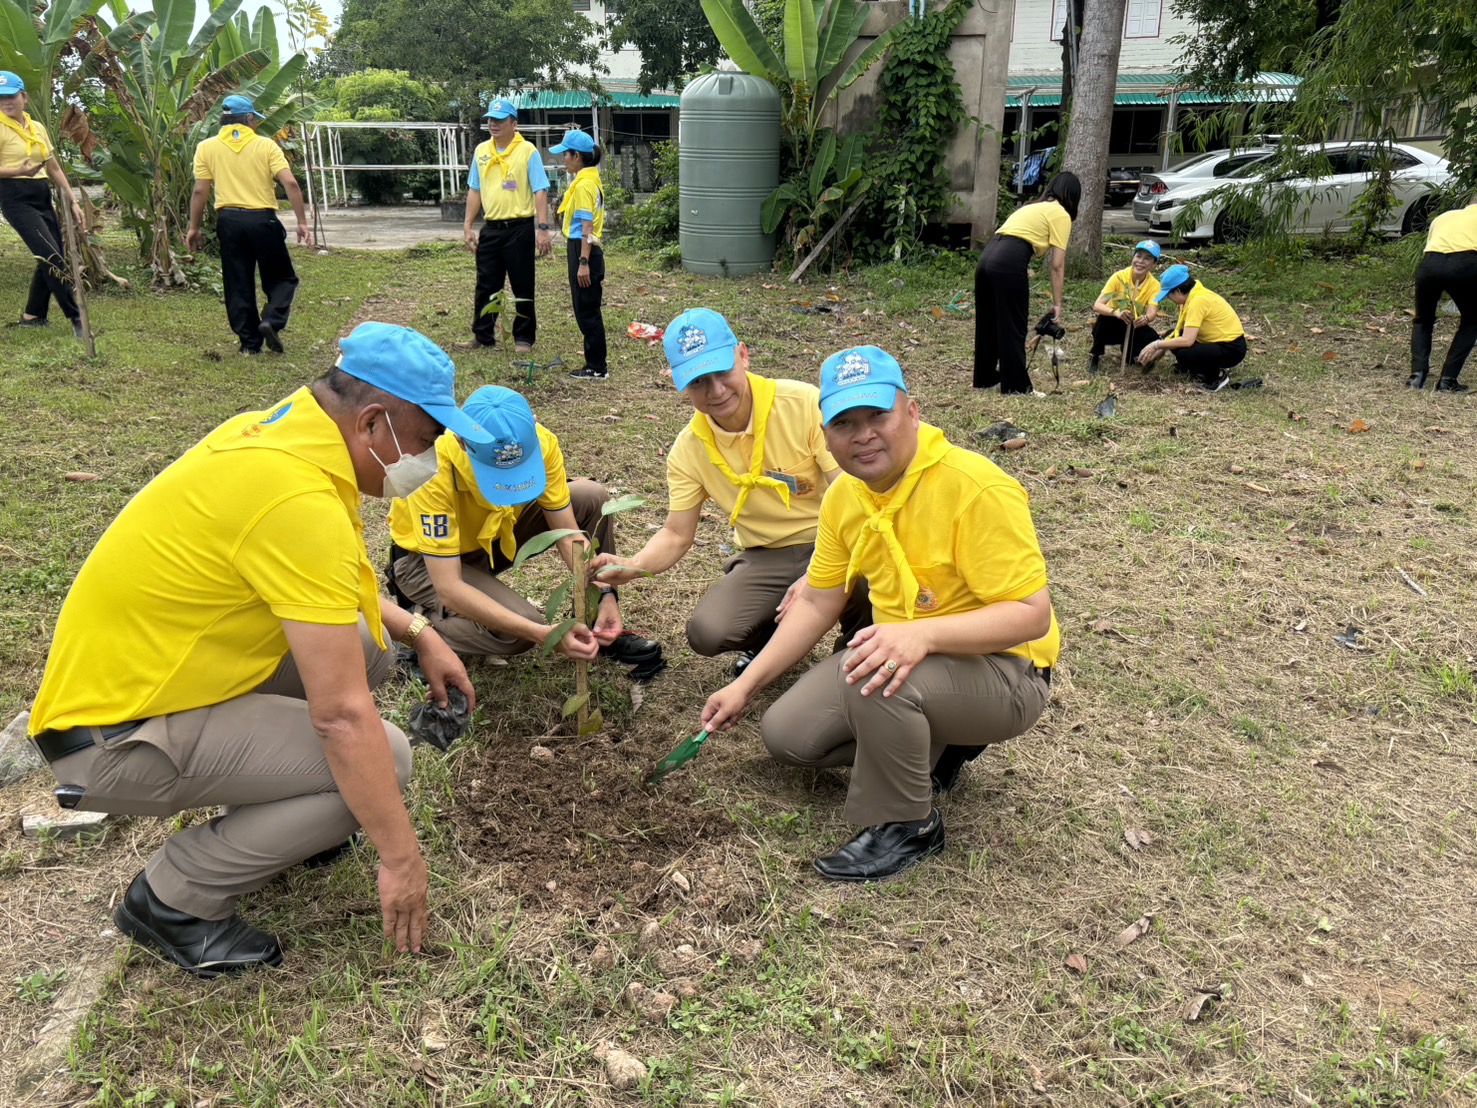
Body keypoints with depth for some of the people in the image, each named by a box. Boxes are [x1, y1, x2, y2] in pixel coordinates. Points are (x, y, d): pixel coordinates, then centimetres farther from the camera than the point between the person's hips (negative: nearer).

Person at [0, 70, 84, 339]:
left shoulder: (38, 128, 13)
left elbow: (54, 168, 17)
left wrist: (73, 202, 12)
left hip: (42, 197, 7)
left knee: (51, 259, 9)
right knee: (52, 257, -17)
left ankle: (32, 316, 22)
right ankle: (76, 318, -15)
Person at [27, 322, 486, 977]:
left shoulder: (277, 429, 0)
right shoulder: (301, 498, -29)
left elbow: (329, 587, 21)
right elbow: (341, 717, -27)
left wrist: (418, 633, 13)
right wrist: (400, 857, -18)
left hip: (131, 675, 9)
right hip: (112, 740, -9)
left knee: (362, 641, 6)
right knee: (379, 757, -15)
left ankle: (273, 811, 21)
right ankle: (173, 900, 1)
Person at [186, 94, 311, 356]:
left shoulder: (206, 147, 6)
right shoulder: (266, 145, 1)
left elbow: (200, 191, 3)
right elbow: (290, 183, -9)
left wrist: (193, 227, 11)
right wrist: (302, 222, -6)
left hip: (229, 219, 2)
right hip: (262, 219, -2)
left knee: (238, 285, 9)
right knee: (282, 278, 11)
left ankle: (250, 342, 11)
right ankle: (271, 321, -13)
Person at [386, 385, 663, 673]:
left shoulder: (540, 441, -25)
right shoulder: (435, 467, -38)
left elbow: (568, 532, -15)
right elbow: (449, 590, -39)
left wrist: (603, 593, -31)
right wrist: (545, 634, -45)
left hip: (492, 534, 5)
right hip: (426, 559, -5)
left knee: (592, 498, -15)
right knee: (520, 631, -31)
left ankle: (600, 631, -1)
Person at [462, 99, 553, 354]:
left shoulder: (527, 151, -6)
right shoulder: (481, 151, 9)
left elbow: (540, 191, -10)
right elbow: (474, 190, 15)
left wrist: (543, 228, -18)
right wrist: (467, 225, 9)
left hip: (519, 228, -5)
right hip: (490, 228, 5)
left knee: (523, 287, 3)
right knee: (486, 286, 10)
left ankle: (524, 338, 13)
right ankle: (483, 335, 21)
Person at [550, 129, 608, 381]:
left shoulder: (584, 185, -15)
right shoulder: (590, 180, 14)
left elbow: (587, 226, -20)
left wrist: (583, 262, -23)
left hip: (583, 251, -10)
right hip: (584, 252, 10)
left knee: (587, 312, -4)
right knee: (586, 311, 14)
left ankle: (597, 368, 2)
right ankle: (595, 364, 20)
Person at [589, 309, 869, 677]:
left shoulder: (805, 404, -17)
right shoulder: (688, 450, -5)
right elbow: (677, 536, 2)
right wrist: (632, 567, -21)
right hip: (763, 559, 3)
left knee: (868, 583, -37)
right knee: (706, 632, -24)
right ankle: (774, 636, 13)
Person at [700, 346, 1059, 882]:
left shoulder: (977, 489, -26)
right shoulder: (845, 495, -2)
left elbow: (1032, 614, -28)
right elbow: (817, 602, 6)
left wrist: (923, 634, -42)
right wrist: (745, 686, 4)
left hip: (1003, 672, -8)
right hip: (903, 653, 8)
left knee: (879, 679, -36)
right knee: (786, 732, 2)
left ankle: (908, 827, -10)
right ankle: (936, 745, 16)